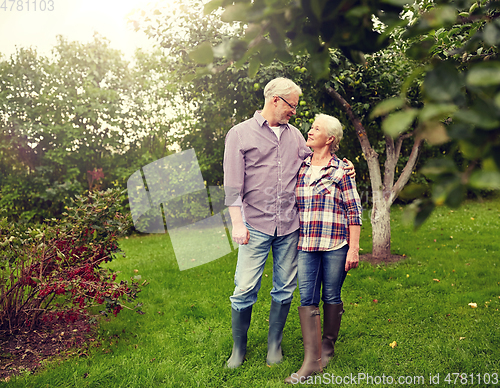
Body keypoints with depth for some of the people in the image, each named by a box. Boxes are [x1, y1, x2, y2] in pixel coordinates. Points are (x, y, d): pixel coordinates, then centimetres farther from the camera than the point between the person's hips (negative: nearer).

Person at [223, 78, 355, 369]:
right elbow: (233, 184, -4)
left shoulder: (295, 135, 15)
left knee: (285, 289, 9)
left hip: (289, 225, 4)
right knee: (245, 290, -2)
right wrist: (237, 223, -10)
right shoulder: (240, 134, 2)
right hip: (256, 225, -4)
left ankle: (275, 344, 26)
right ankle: (239, 347, 19)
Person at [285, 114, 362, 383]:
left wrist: (354, 249, -6)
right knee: (307, 299, -2)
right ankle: (312, 360, 4)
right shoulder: (300, 168, 10)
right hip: (306, 245, 3)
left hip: (335, 245, -3)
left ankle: (327, 348, 28)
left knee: (332, 297, 8)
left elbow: (354, 211, -2)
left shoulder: (341, 170, -1)